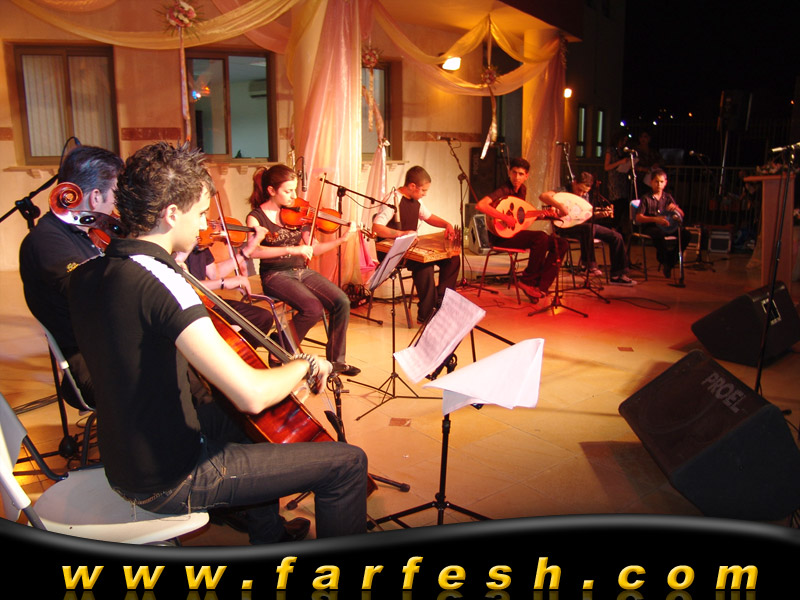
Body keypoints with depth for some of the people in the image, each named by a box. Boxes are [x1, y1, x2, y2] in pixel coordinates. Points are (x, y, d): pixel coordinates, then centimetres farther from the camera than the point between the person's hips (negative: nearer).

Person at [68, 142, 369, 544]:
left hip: (122, 469, 9)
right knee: (347, 462, -6)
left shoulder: (85, 275, -2)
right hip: (170, 483, -9)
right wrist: (304, 364, -16)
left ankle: (269, 539, 49)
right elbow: (251, 395, -35)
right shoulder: (159, 282, -28)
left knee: (225, 416, 36)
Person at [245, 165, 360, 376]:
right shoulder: (256, 217, -8)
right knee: (314, 309, -28)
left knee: (342, 302, -15)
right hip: (275, 275, -5)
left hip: (301, 271, 5)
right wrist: (291, 249, -34)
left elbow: (314, 249, 6)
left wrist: (341, 239, -8)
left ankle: (336, 360, 1)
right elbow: (253, 250, -26)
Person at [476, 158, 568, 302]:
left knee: (561, 244, -5)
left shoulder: (522, 189, 10)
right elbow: (480, 205, -31)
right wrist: (505, 217, -31)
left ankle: (540, 287, -10)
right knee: (541, 237, -31)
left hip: (516, 232, 8)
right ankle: (527, 281, -13)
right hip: (501, 236, -8)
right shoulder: (504, 190, -15)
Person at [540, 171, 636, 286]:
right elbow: (543, 196, -23)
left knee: (616, 237, -3)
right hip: (566, 227, -8)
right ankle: (590, 266, -29)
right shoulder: (564, 190, -7)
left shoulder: (586, 196, 15)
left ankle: (616, 276, -1)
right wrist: (560, 206, -34)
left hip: (584, 225, 8)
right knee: (588, 228, -41)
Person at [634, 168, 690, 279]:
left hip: (666, 226, 4)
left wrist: (675, 208, -12)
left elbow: (682, 215, 11)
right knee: (659, 233, -40)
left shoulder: (668, 197, 14)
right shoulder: (646, 198, 0)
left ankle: (671, 261, -9)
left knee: (685, 233, -23)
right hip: (650, 227, -4)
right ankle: (664, 260, -18)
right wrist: (655, 219, -24)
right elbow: (639, 218, -11)